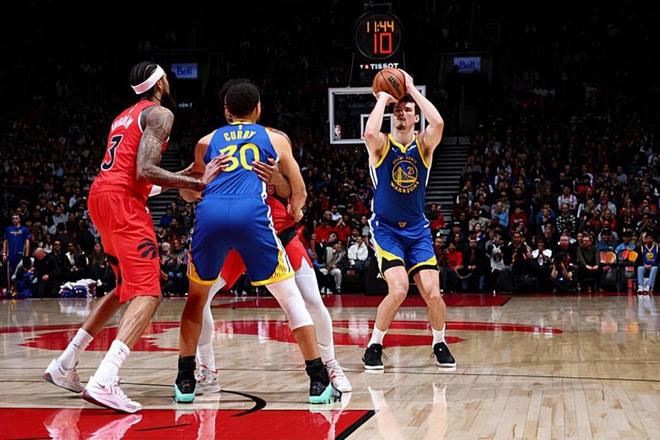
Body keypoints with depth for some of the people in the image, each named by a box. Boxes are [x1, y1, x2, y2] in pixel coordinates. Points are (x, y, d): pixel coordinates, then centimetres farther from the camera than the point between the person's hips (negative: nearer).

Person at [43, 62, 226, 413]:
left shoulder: (124, 117, 27)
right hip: (123, 201, -9)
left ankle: (64, 364, 24)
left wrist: (182, 176, 32)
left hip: (100, 198, 9)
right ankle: (104, 381, -32)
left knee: (126, 288, 24)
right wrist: (198, 184, -16)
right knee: (147, 295, -14)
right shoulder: (159, 114, -1)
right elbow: (144, 170, -15)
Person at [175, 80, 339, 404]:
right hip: (252, 214, -2)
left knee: (196, 297, 24)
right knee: (291, 298, 10)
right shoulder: (275, 138, 25)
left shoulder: (207, 141, 29)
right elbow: (299, 191, 27)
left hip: (210, 213, 2)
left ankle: (185, 381, 20)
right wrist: (296, 210, 49)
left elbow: (189, 193, 40)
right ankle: (319, 382, 5)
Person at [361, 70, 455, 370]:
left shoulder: (424, 144, -1)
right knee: (398, 289, -21)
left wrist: (412, 89, -15)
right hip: (386, 229, -2)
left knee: (432, 293, -9)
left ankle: (439, 344, 18)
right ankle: (374, 346, 0)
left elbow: (438, 123, -24)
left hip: (417, 230, 3)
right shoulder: (381, 144, -6)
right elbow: (369, 133, -31)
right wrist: (382, 99, -17)